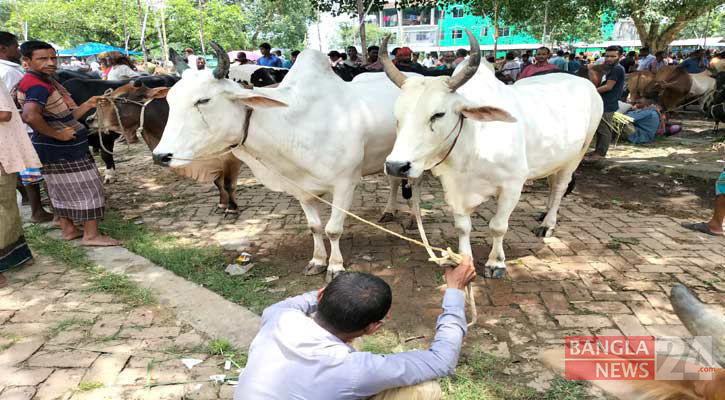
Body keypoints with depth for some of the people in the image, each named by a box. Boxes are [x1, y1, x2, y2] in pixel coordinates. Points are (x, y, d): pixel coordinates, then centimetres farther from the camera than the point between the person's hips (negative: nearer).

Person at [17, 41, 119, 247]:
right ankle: (91, 235, 5)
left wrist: (88, 105, 7)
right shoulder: (38, 86, -19)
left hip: (61, 147, 10)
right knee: (87, 188, -2)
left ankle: (67, 229, 31)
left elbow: (65, 117, 14)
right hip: (62, 149, -10)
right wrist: (56, 134, -26)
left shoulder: (45, 81, 13)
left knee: (63, 188, 18)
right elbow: (30, 116, -37)